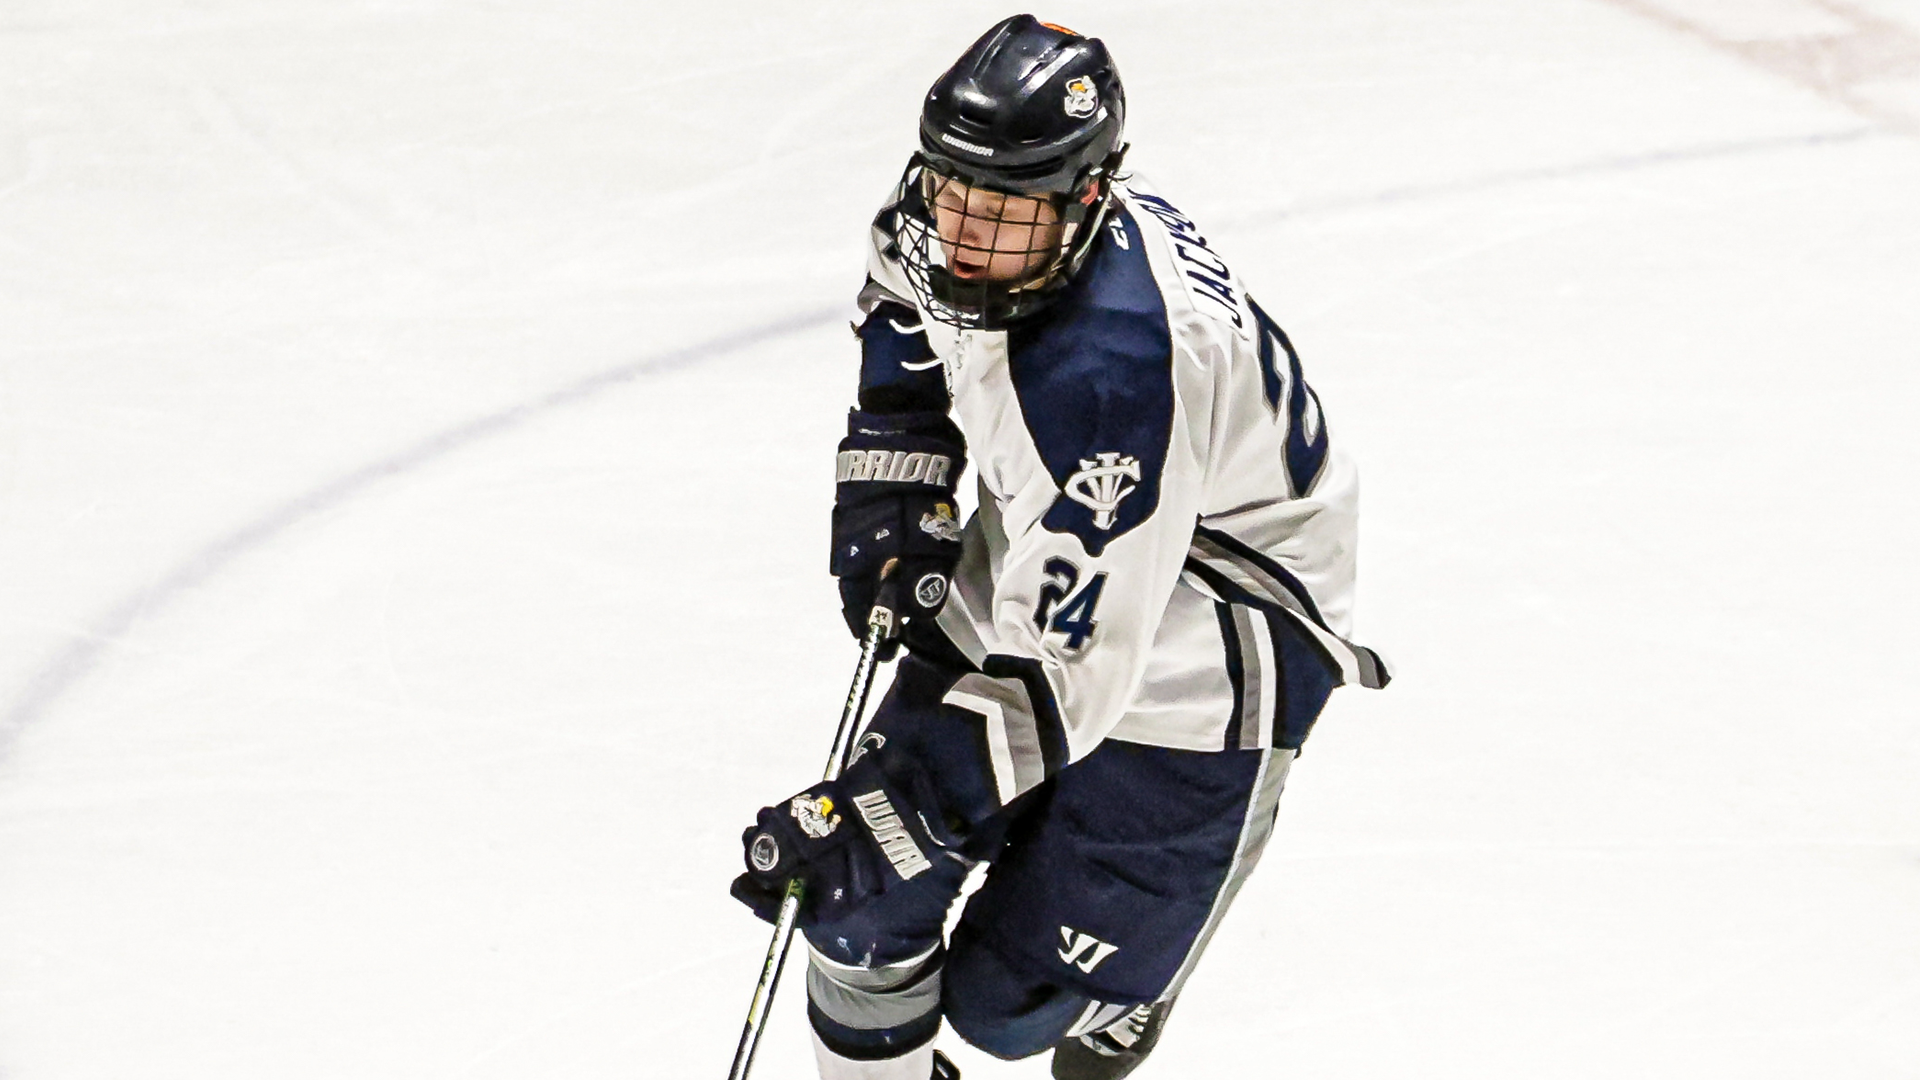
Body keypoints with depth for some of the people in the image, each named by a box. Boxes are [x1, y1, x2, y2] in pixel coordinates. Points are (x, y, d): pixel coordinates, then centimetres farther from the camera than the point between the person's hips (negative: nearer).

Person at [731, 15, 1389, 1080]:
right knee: (864, 903, -1)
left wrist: (867, 808, -38)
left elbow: (1058, 675, -37)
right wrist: (889, 506, 3)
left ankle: (1121, 988, 31)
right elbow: (907, 311, 13)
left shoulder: (1111, 372, -39)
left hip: (1195, 643, -7)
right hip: (1026, 575, 7)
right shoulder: (957, 211, -15)